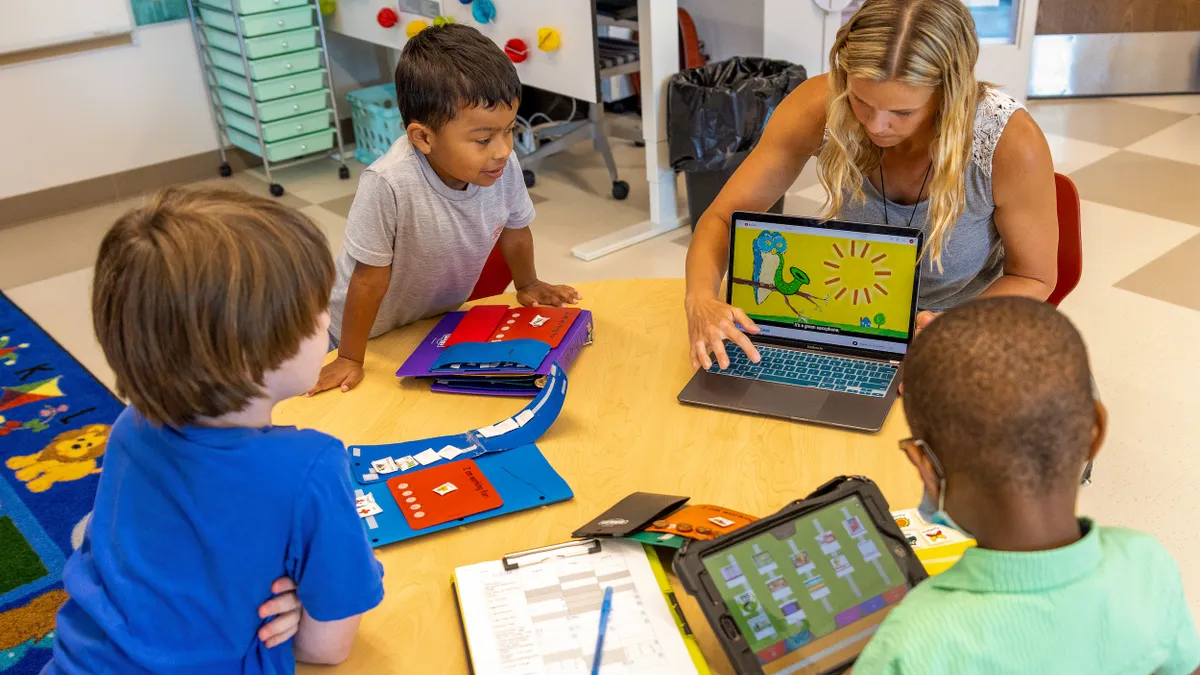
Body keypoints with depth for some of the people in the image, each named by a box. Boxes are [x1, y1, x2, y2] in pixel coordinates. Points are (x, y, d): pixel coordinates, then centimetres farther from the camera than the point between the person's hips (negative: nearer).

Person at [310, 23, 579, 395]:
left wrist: (528, 285, 13)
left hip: (443, 317, 4)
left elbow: (514, 230, -3)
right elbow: (370, 277, -28)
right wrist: (350, 360, -17)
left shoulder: (504, 164, -25)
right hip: (373, 331, -4)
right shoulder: (388, 184, -39)